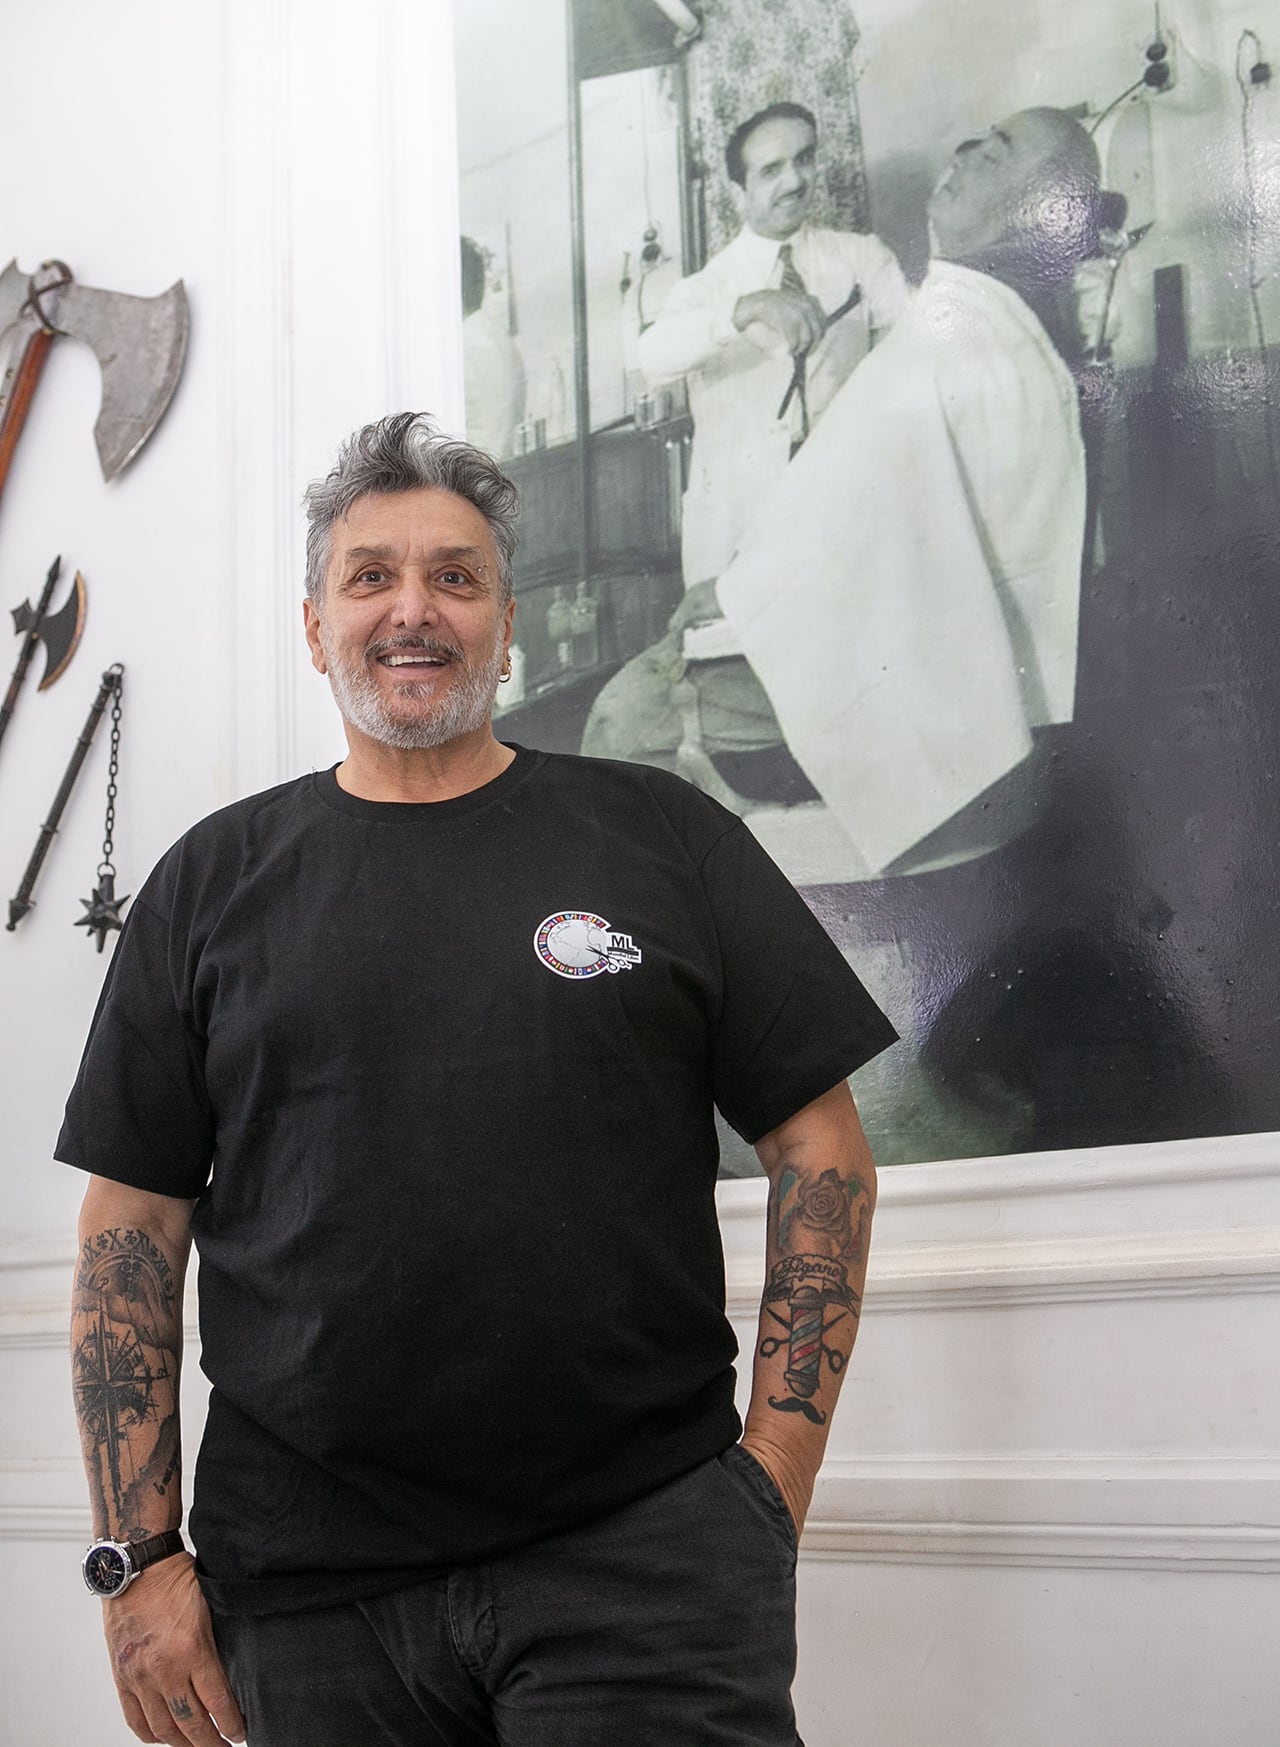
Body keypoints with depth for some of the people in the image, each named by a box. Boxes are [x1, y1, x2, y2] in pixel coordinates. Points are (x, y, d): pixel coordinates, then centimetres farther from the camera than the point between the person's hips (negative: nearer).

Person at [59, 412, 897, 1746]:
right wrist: (141, 1558, 0)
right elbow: (132, 1229, 6)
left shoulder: (661, 836, 5)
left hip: (646, 1551, -1)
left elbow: (820, 1149, 3)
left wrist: (776, 1467, -4)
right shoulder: (212, 884, 8)